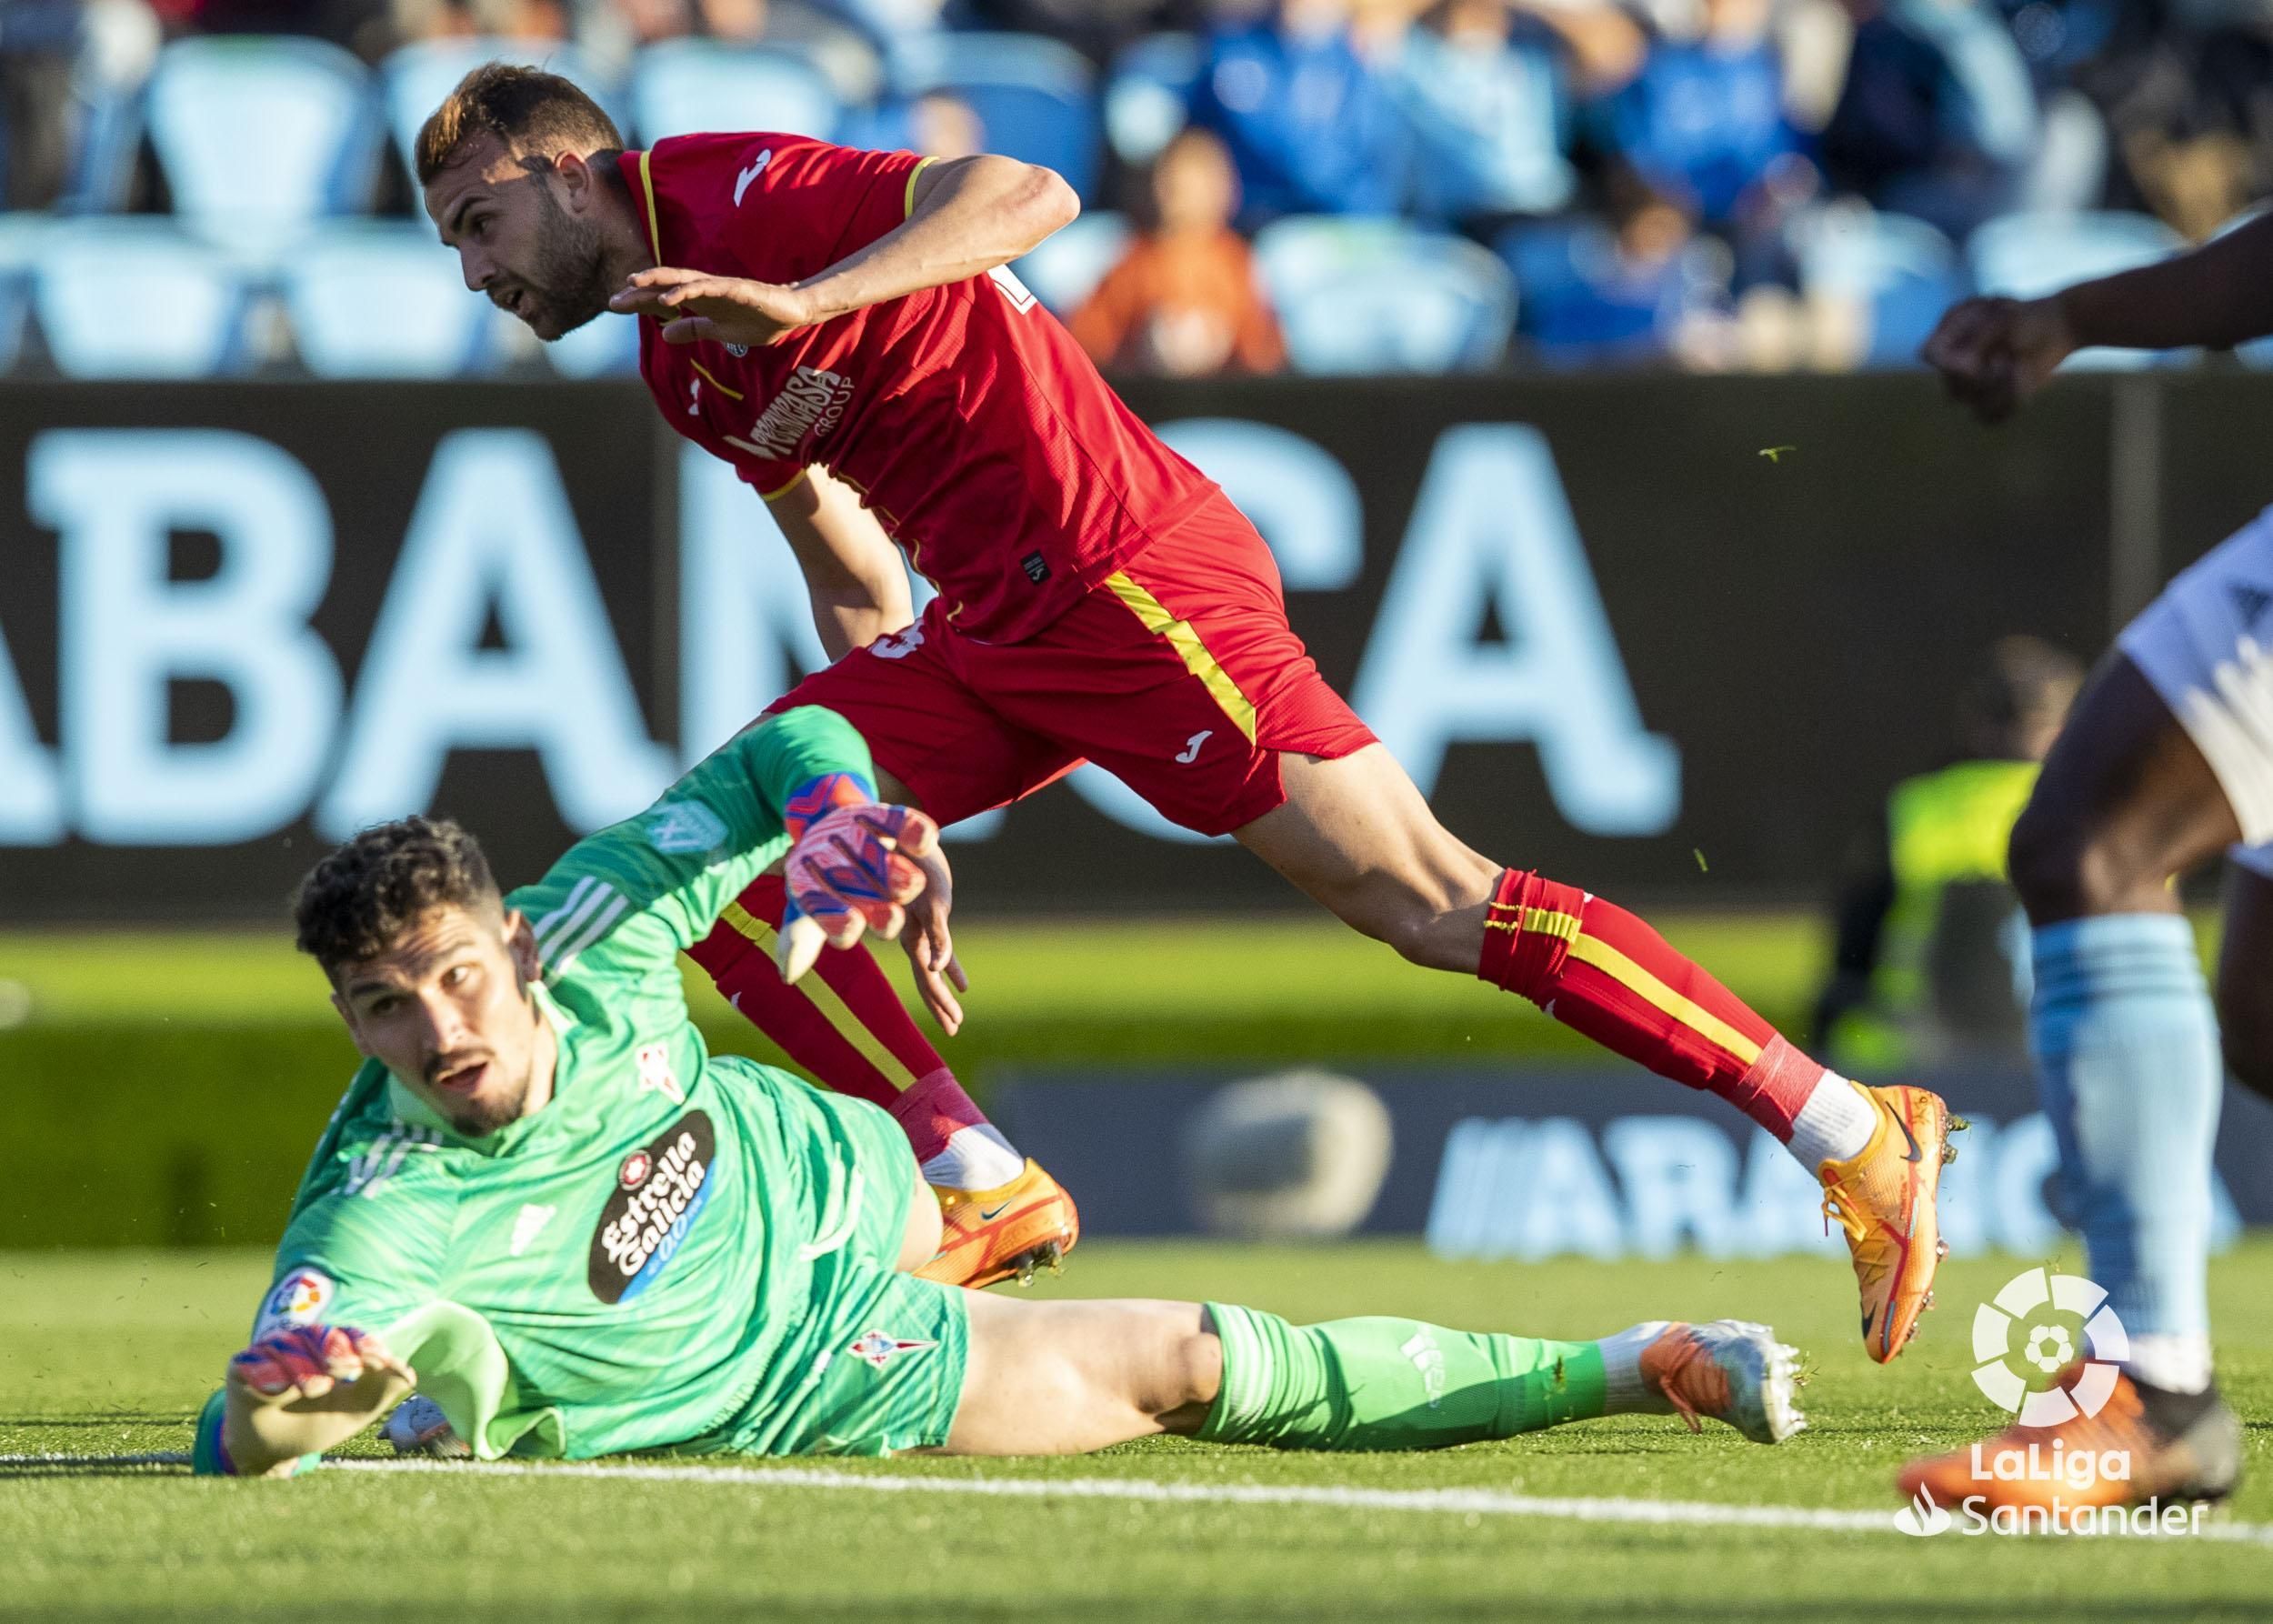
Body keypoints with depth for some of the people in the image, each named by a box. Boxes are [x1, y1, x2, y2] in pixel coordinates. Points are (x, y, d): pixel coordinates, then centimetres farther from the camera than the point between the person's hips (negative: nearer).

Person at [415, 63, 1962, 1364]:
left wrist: (798, 302, -29)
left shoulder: (735, 198, -9)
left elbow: (1028, 194, -22)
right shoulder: (677, 360, 19)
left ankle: (1858, 1138, -11)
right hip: (994, 620, 10)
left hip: (1125, 567, -10)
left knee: (1428, 901, -13)